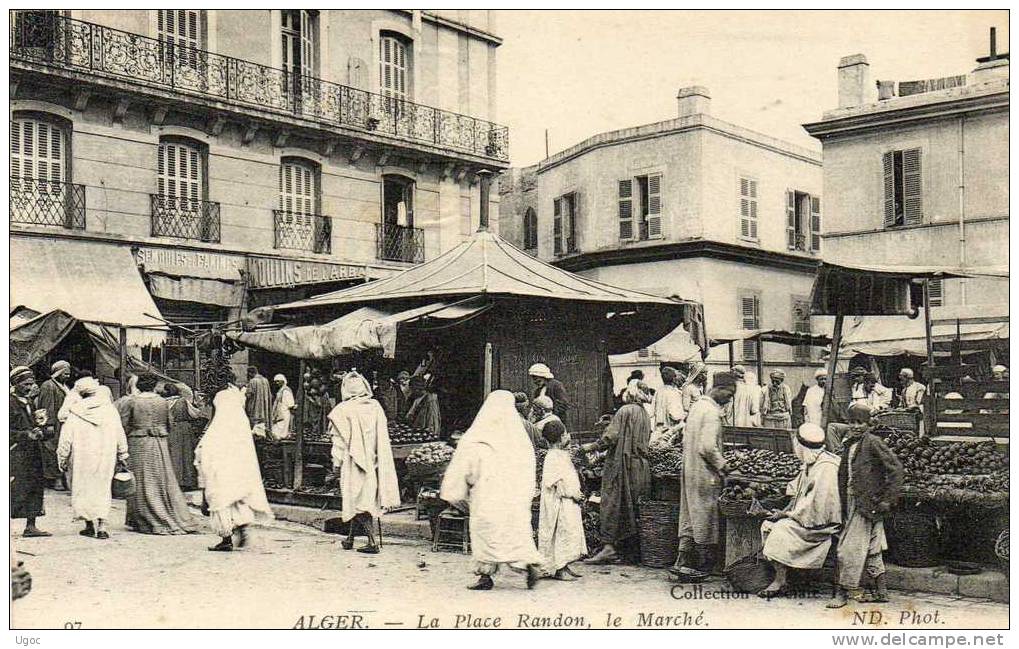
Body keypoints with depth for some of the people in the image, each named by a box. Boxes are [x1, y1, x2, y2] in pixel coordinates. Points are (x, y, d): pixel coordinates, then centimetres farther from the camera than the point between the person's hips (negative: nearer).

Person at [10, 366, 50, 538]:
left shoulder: (30, 402, 16)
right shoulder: (10, 403, -8)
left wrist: (39, 431, 3)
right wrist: (26, 435, -17)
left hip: (33, 452, 8)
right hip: (17, 454, -8)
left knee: (36, 488, 6)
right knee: (17, 491, -8)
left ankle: (30, 526, 11)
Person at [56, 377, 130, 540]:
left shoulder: (74, 414, -8)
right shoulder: (110, 410, -1)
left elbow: (66, 440, -6)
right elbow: (120, 436, 5)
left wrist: (62, 460, 4)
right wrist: (122, 456, 15)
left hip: (81, 459, -2)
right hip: (106, 458, 2)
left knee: (83, 489, 12)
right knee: (102, 490, 8)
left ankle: (90, 525, 16)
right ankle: (101, 526, -1)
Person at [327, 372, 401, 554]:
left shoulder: (343, 411, -11)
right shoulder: (376, 407, 2)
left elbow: (340, 440, -10)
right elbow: (382, 438, 8)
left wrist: (336, 463, -3)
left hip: (354, 462, -5)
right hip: (373, 462, 5)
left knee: (359, 500, -2)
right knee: (367, 498, 13)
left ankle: (372, 541, -11)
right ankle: (350, 538, 23)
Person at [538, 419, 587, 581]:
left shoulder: (563, 455, 15)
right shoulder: (552, 457, -16)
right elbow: (554, 482, -22)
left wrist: (577, 493, 10)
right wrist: (572, 493, -19)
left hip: (569, 503, 10)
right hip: (560, 504, -10)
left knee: (569, 532, 11)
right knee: (563, 532, -9)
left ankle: (564, 567, 17)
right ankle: (558, 569, -4)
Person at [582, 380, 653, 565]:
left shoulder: (625, 411, -11)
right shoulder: (645, 414, 13)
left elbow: (611, 437, -16)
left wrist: (592, 446, -4)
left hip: (621, 463, -8)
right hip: (640, 465, 8)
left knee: (612, 504, -6)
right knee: (630, 507, 9)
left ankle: (608, 546, -10)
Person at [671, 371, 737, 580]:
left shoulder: (697, 406, 12)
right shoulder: (712, 412, -18)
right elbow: (708, 447, -26)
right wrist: (723, 466, -12)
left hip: (689, 471, 9)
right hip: (705, 475, -9)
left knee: (690, 519, 12)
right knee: (706, 521, 1)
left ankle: (682, 562, 12)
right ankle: (703, 566, 10)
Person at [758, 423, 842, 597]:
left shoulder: (826, 468, -22)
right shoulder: (810, 463, 9)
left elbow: (817, 506, -25)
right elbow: (798, 493, 17)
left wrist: (789, 514, -16)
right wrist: (784, 511, 2)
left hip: (820, 524, -10)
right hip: (803, 515, 10)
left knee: (781, 529, -22)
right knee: (767, 525, -3)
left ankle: (780, 582, -13)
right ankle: (778, 574, -2)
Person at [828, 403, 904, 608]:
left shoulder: (872, 443, -12)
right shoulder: (848, 444, 11)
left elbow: (895, 468, -14)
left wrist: (888, 499, -14)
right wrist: (844, 509, 15)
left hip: (868, 504, -8)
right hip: (852, 502, 8)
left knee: (850, 549, -6)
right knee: (871, 549, 14)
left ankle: (844, 592, 2)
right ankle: (881, 592, 22)